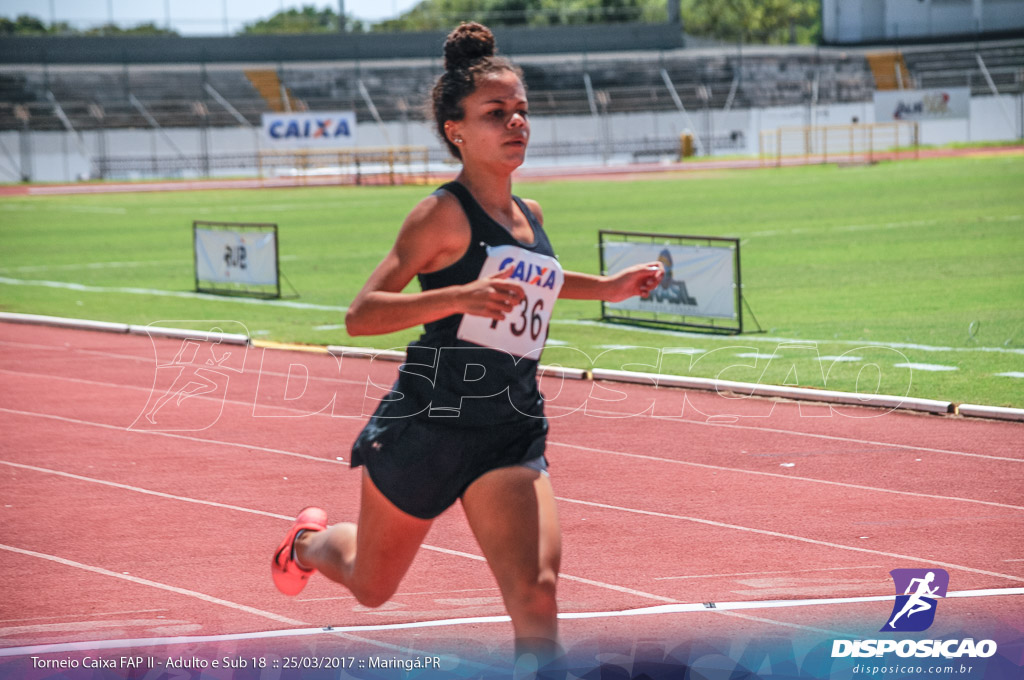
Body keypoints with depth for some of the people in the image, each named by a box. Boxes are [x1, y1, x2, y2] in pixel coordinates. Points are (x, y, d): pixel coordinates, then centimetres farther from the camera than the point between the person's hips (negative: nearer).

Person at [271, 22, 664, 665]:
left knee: (536, 593, -18)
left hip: (514, 435, 4)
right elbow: (361, 314, -20)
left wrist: (606, 287, 25)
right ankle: (311, 541, 54)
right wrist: (458, 298, -33)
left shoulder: (530, 218, 9)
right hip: (429, 421, -4)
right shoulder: (445, 213, -13)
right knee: (372, 586, 19)